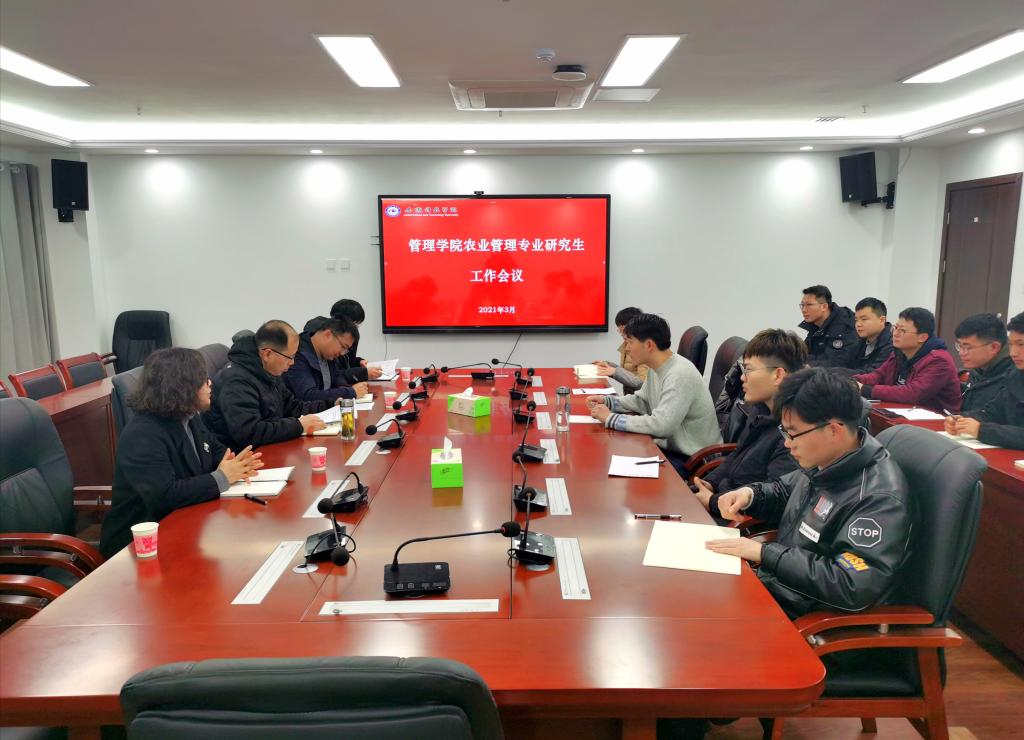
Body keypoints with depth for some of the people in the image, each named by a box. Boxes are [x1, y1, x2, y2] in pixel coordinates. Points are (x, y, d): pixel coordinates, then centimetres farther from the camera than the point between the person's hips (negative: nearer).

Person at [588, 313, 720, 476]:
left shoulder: (680, 375, -25)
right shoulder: (657, 368, 4)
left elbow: (660, 425, -32)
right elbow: (641, 400, 19)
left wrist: (610, 418, -24)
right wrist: (606, 401, 4)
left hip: (690, 459, -8)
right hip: (670, 447, 8)